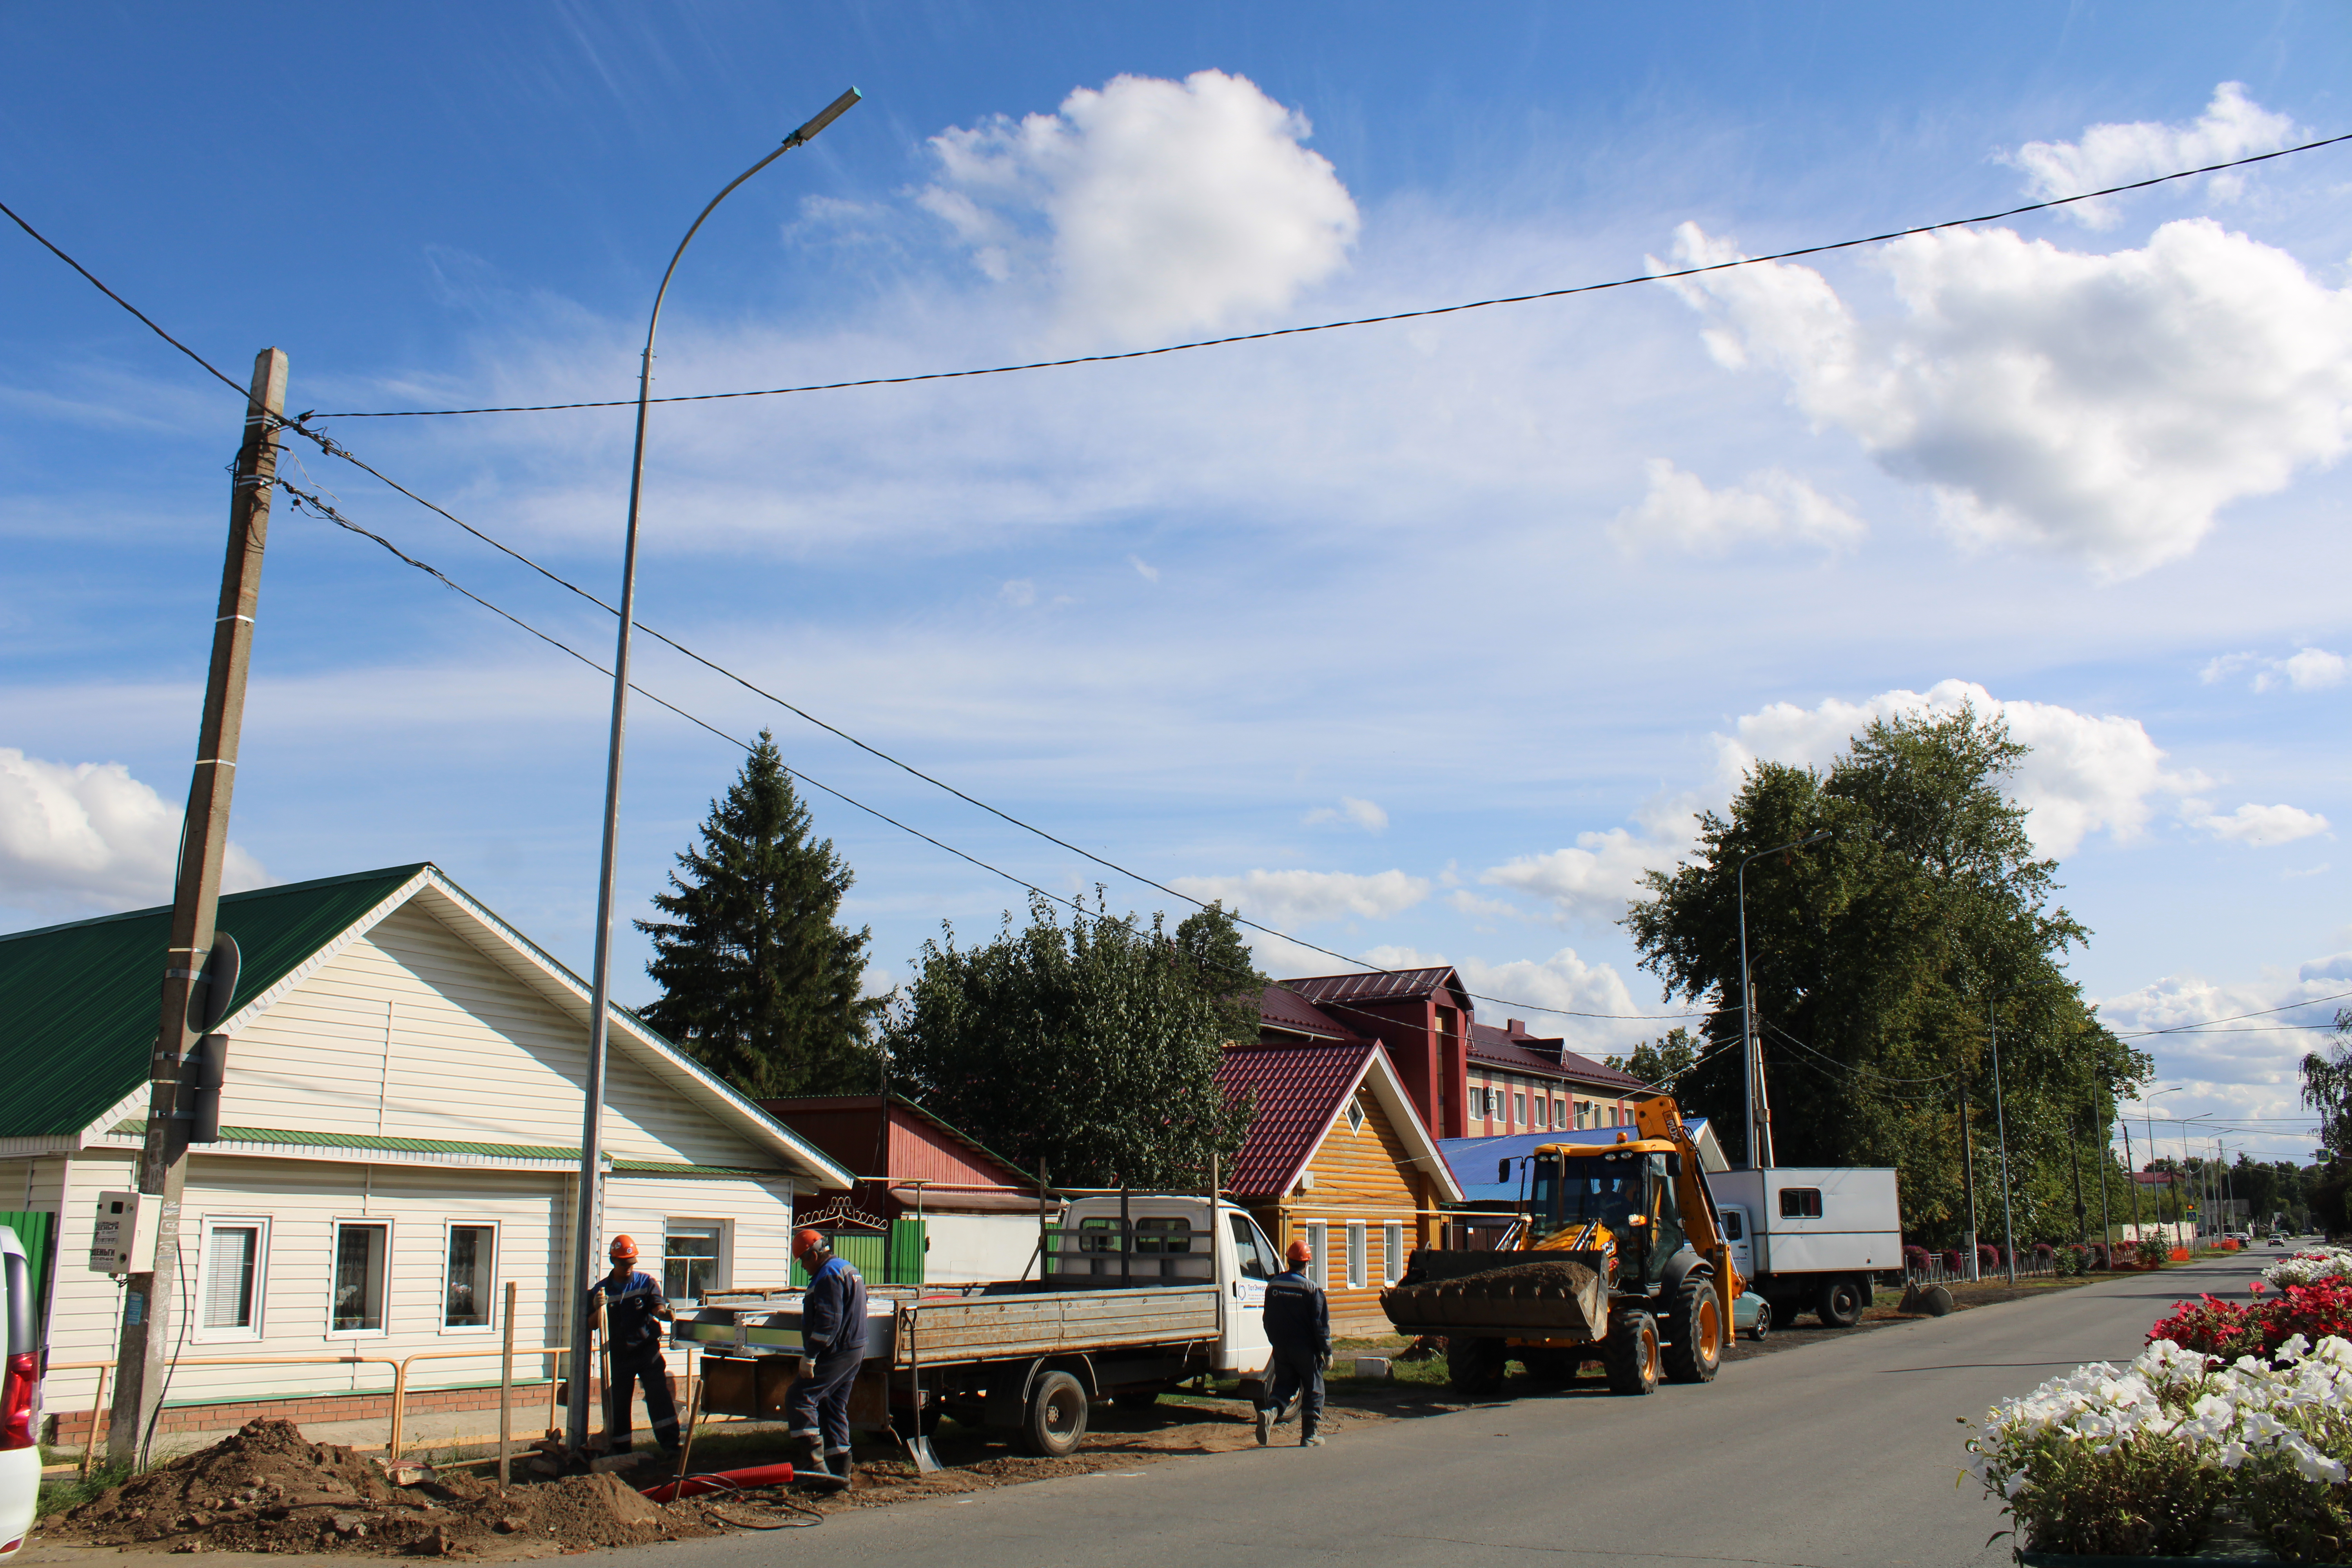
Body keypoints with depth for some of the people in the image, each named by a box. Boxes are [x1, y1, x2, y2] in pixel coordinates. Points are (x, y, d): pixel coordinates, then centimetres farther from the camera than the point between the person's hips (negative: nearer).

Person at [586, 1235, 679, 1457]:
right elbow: (591, 1324, 2)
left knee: (659, 1395, -13)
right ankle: (619, 1449, 20)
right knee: (617, 1403, 7)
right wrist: (598, 1309, -20)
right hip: (619, 1355, 2)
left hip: (648, 1349, -2)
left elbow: (657, 1307, -11)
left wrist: (666, 1313, -35)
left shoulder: (647, 1283, 2)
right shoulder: (601, 1290, 4)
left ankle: (670, 1443, -13)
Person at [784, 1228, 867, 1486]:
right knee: (834, 1408, 14)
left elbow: (827, 1321, -23)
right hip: (855, 1351, 11)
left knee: (799, 1400, -8)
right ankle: (840, 1471, 15)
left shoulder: (829, 1275, -14)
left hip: (835, 1354, -11)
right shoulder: (849, 1270, 19)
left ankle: (814, 1465, -13)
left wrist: (810, 1356, -22)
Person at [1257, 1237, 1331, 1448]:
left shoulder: (1273, 1285, 4)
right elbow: (1321, 1324, -11)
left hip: (1281, 1349, 4)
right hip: (1306, 1349, -4)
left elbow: (1268, 1320, 12)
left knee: (1283, 1385, 15)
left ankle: (1269, 1411, -14)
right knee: (1313, 1390, 8)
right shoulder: (1312, 1289, -12)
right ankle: (1309, 1436, 10)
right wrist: (1327, 1352, -4)